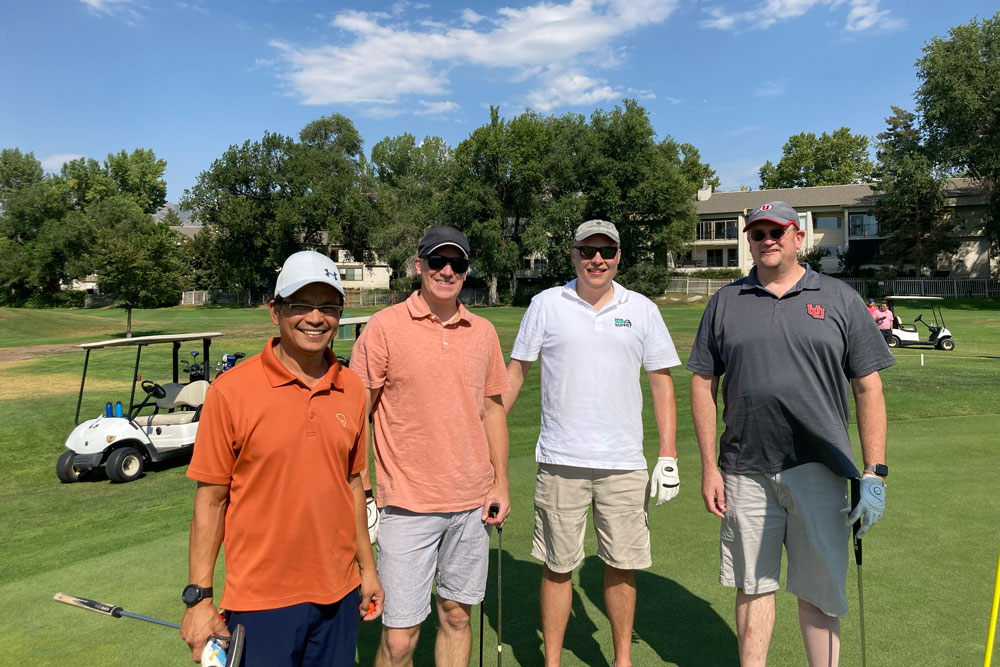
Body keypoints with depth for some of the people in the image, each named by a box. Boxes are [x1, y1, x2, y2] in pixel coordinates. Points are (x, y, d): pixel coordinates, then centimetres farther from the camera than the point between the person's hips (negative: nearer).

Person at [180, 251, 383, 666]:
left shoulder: (352, 389, 0)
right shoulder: (232, 391, -12)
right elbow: (210, 499, -7)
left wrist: (366, 568, 12)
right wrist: (198, 599, -7)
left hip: (339, 594, 4)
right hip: (261, 600, -4)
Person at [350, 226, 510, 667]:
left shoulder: (484, 332, 6)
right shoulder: (384, 327, -6)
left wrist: (501, 484, 9)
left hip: (473, 502, 4)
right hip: (407, 504, -3)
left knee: (457, 615, 15)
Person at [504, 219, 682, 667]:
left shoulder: (642, 310, 6)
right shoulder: (545, 304, 3)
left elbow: (661, 382, 8)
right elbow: (515, 372, 7)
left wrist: (668, 457, 3)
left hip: (623, 462, 1)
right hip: (560, 461, -1)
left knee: (621, 565, 10)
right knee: (557, 566, 7)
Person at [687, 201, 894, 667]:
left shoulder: (839, 299, 5)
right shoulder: (725, 302, 7)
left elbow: (868, 389, 3)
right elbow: (702, 384, 6)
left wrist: (874, 473, -3)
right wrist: (708, 467, 1)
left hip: (819, 471, -1)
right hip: (745, 472, 1)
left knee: (820, 591, 8)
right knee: (753, 587, 12)